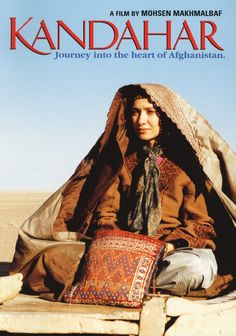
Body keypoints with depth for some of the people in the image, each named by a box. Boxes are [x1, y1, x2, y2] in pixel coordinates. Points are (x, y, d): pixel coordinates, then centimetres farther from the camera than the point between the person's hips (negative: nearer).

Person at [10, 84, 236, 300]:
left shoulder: (188, 163, 8)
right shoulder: (120, 160, 17)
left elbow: (201, 221, 3)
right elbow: (104, 211, 11)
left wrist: (170, 246, -16)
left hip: (171, 253, -1)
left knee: (200, 267, -39)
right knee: (54, 257, -23)